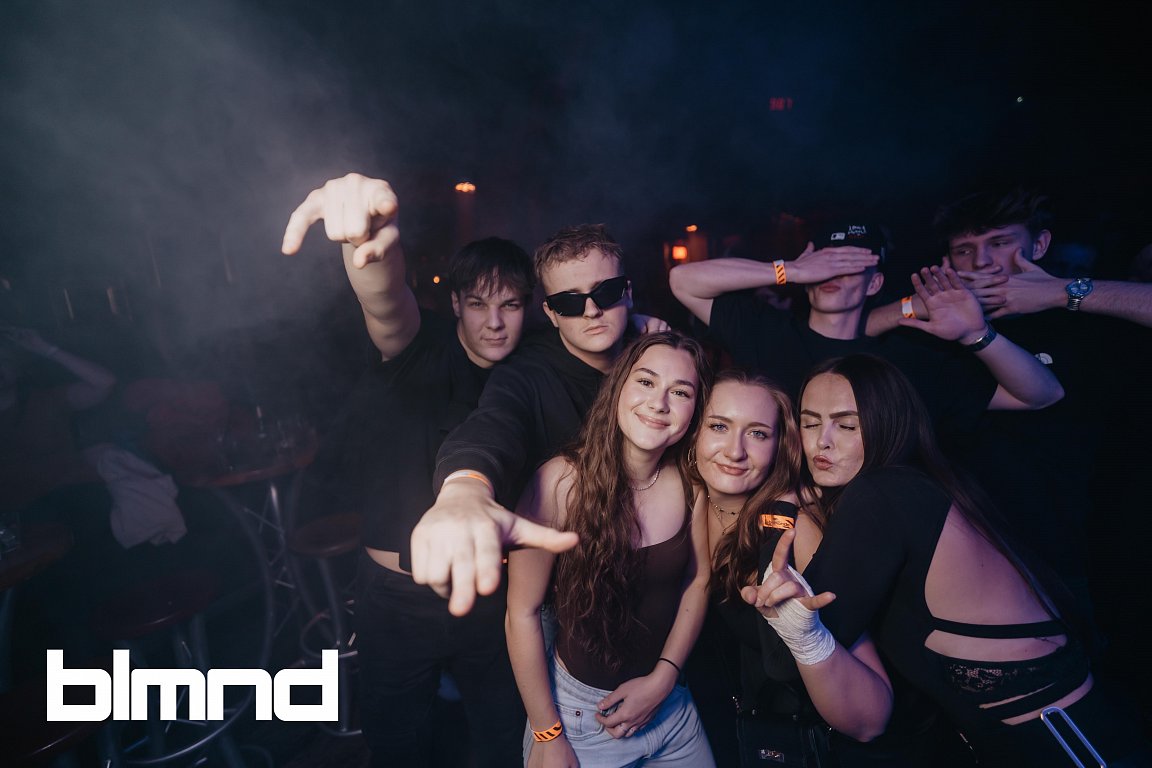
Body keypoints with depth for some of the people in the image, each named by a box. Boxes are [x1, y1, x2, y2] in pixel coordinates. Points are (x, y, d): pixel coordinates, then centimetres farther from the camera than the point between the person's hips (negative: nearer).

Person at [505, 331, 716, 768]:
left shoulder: (691, 479, -12)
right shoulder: (561, 481, -23)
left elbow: (697, 579, -1)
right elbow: (523, 612, -17)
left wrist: (662, 679, -8)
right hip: (576, 709, -3)